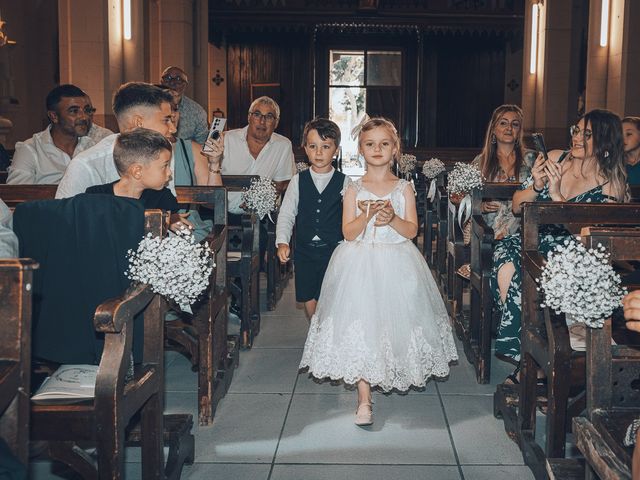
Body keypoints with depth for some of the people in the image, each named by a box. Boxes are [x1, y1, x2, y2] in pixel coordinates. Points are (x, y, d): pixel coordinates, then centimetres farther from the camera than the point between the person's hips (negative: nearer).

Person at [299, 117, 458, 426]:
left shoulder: (404, 189, 5)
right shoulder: (354, 190, 3)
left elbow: (412, 230, -2)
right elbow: (348, 233, -4)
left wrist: (392, 218, -19)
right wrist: (368, 216, -20)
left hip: (396, 266, 1)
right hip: (360, 266, -1)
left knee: (394, 318, 6)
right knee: (360, 323, -7)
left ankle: (394, 374, 33)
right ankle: (364, 397, -4)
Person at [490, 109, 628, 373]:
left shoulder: (610, 185, -1)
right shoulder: (555, 158, 8)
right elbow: (516, 207, 9)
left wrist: (557, 196, -18)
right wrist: (536, 186, -11)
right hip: (531, 237, 3)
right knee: (508, 263, -31)